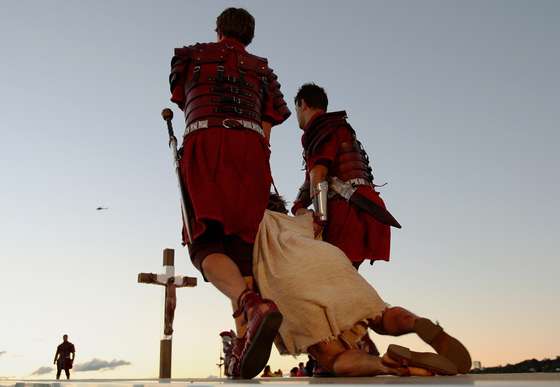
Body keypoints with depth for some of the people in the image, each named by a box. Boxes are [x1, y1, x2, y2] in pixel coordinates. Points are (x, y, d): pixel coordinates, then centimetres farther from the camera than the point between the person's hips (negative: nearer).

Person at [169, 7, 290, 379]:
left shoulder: (191, 55, 26)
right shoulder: (262, 70, 28)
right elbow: (266, 131, 18)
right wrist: (261, 186, 16)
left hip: (204, 142, -2)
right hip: (251, 148, 2)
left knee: (206, 244, -11)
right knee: (241, 244, 1)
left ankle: (252, 306, -41)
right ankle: (243, 343, -13)